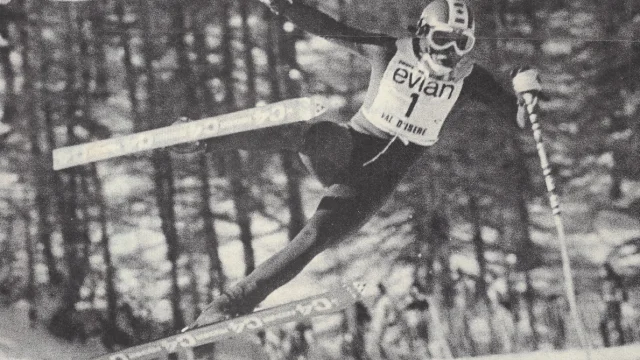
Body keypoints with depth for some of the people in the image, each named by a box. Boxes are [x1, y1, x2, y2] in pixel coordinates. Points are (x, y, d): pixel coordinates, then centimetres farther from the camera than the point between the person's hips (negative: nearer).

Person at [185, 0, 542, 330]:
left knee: (315, 240, -19)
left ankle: (236, 302, -13)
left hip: (378, 181, 1)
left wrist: (525, 95, -28)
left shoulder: (470, 78, -4)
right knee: (310, 133, -37)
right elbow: (330, 29, -7)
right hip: (348, 149, -1)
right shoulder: (392, 52, -7)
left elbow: (521, 116, -4)